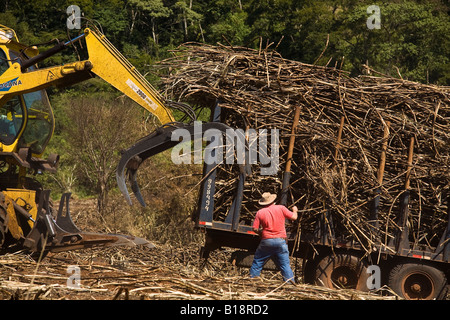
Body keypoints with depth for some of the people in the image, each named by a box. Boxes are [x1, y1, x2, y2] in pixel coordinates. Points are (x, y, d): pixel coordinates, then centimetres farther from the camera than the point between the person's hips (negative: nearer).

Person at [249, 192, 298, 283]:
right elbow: (294, 217, 5)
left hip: (266, 241, 0)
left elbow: (255, 229, 0)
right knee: (285, 265, 2)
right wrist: (295, 210, 27)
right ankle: (291, 284, -4)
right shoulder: (281, 208, 1)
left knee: (257, 262, 13)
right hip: (280, 241, 0)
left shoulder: (260, 212, 1)